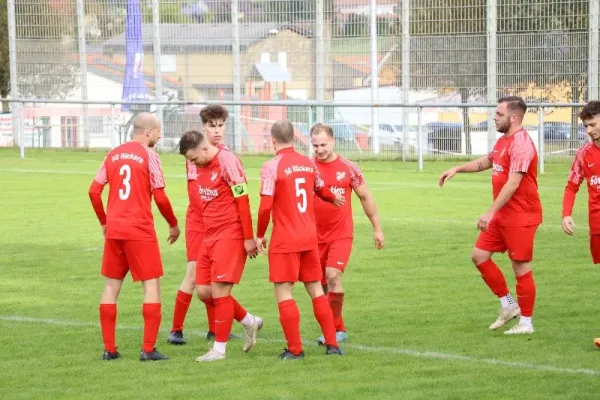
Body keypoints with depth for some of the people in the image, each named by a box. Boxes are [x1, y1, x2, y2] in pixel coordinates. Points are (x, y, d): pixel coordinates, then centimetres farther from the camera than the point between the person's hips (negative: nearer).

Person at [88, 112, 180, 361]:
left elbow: (94, 191, 9)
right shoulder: (148, 155, -6)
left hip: (114, 230, 6)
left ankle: (109, 349, 11)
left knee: (112, 285, 12)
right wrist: (173, 225, 5)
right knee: (152, 285, 0)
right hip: (140, 231, -6)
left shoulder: (114, 154, 10)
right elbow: (160, 197, -9)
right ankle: (148, 349, -6)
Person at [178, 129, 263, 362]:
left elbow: (243, 201, -15)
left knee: (219, 291, -8)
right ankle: (250, 322, 25)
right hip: (210, 237, 9)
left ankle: (219, 349, 1)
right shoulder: (202, 166, 10)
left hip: (230, 236, -9)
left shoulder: (227, 162, -16)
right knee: (203, 291, 7)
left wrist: (249, 238, -15)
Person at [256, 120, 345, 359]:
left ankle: (295, 349, -1)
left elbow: (265, 206, -17)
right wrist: (335, 199, 48)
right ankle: (332, 344, 15)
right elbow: (321, 190, 25)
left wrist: (259, 235, -4)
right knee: (316, 290, 14)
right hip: (309, 237, 6)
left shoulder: (272, 167, -12)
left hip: (285, 241, -6)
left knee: (283, 293, 0)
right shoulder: (308, 163, 6)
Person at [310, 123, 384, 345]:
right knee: (322, 284, 7)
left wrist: (377, 228, 12)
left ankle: (332, 328, -11)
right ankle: (339, 330, 22)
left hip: (341, 233, -2)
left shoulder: (348, 168, -2)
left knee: (333, 275, -20)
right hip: (315, 234, 2)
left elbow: (365, 197, 9)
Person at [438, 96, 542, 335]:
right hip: (502, 216, 10)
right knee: (479, 255, 10)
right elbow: (486, 162, 31)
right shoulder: (503, 141, 11)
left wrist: (490, 212, -28)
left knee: (521, 267, -2)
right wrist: (457, 169, 23)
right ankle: (508, 305, 19)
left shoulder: (521, 144, -20)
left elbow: (513, 183, -26)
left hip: (521, 217, -10)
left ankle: (526, 323, 8)